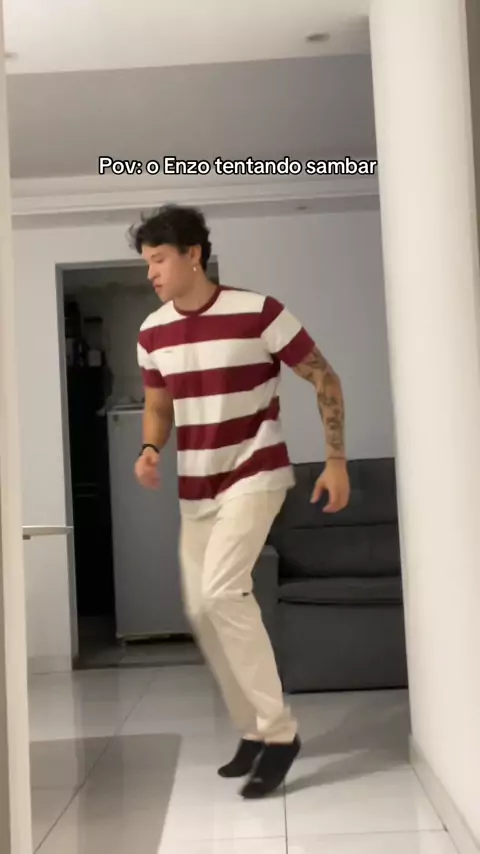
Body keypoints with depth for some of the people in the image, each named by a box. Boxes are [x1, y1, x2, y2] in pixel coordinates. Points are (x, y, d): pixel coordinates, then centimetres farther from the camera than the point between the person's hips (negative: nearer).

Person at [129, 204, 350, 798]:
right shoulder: (152, 333, 2)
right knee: (201, 611, 7)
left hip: (254, 476, -7)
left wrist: (336, 460, -10)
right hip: (196, 490, 7)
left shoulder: (258, 312, -14)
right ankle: (254, 732, 23)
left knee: (222, 589, -25)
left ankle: (279, 730, -11)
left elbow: (325, 380, -6)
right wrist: (150, 450, -5)